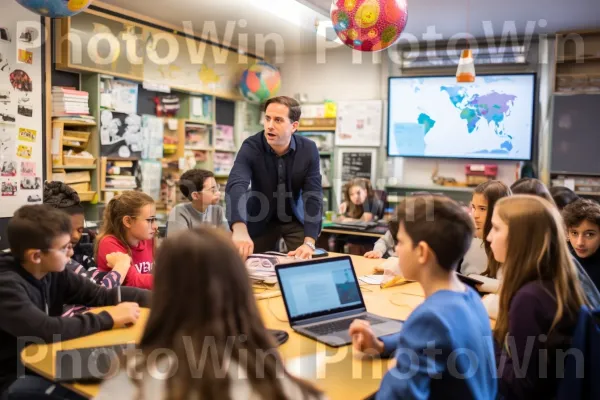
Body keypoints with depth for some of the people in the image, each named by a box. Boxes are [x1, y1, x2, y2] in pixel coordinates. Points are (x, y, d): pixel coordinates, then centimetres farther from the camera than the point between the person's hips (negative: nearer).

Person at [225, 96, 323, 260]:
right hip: (260, 219, -1)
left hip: (296, 219, 1)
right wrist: (240, 230, -58)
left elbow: (314, 195, -20)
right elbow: (236, 185, -39)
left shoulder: (308, 150, -17)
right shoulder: (251, 147, -23)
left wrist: (309, 243, -34)